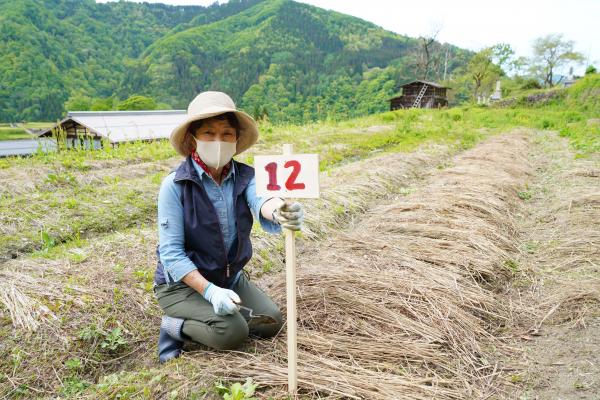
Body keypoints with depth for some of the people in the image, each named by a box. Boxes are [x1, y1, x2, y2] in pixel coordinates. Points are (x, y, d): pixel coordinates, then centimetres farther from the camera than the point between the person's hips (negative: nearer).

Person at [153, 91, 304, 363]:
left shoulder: (244, 176, -10)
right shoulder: (175, 185, -20)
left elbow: (259, 202, -33)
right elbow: (171, 253, -19)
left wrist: (278, 210, -58)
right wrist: (209, 291, -29)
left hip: (231, 277, 5)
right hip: (182, 282, -5)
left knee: (271, 322, -1)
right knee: (232, 332, -23)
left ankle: (206, 316, 19)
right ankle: (175, 326, 4)